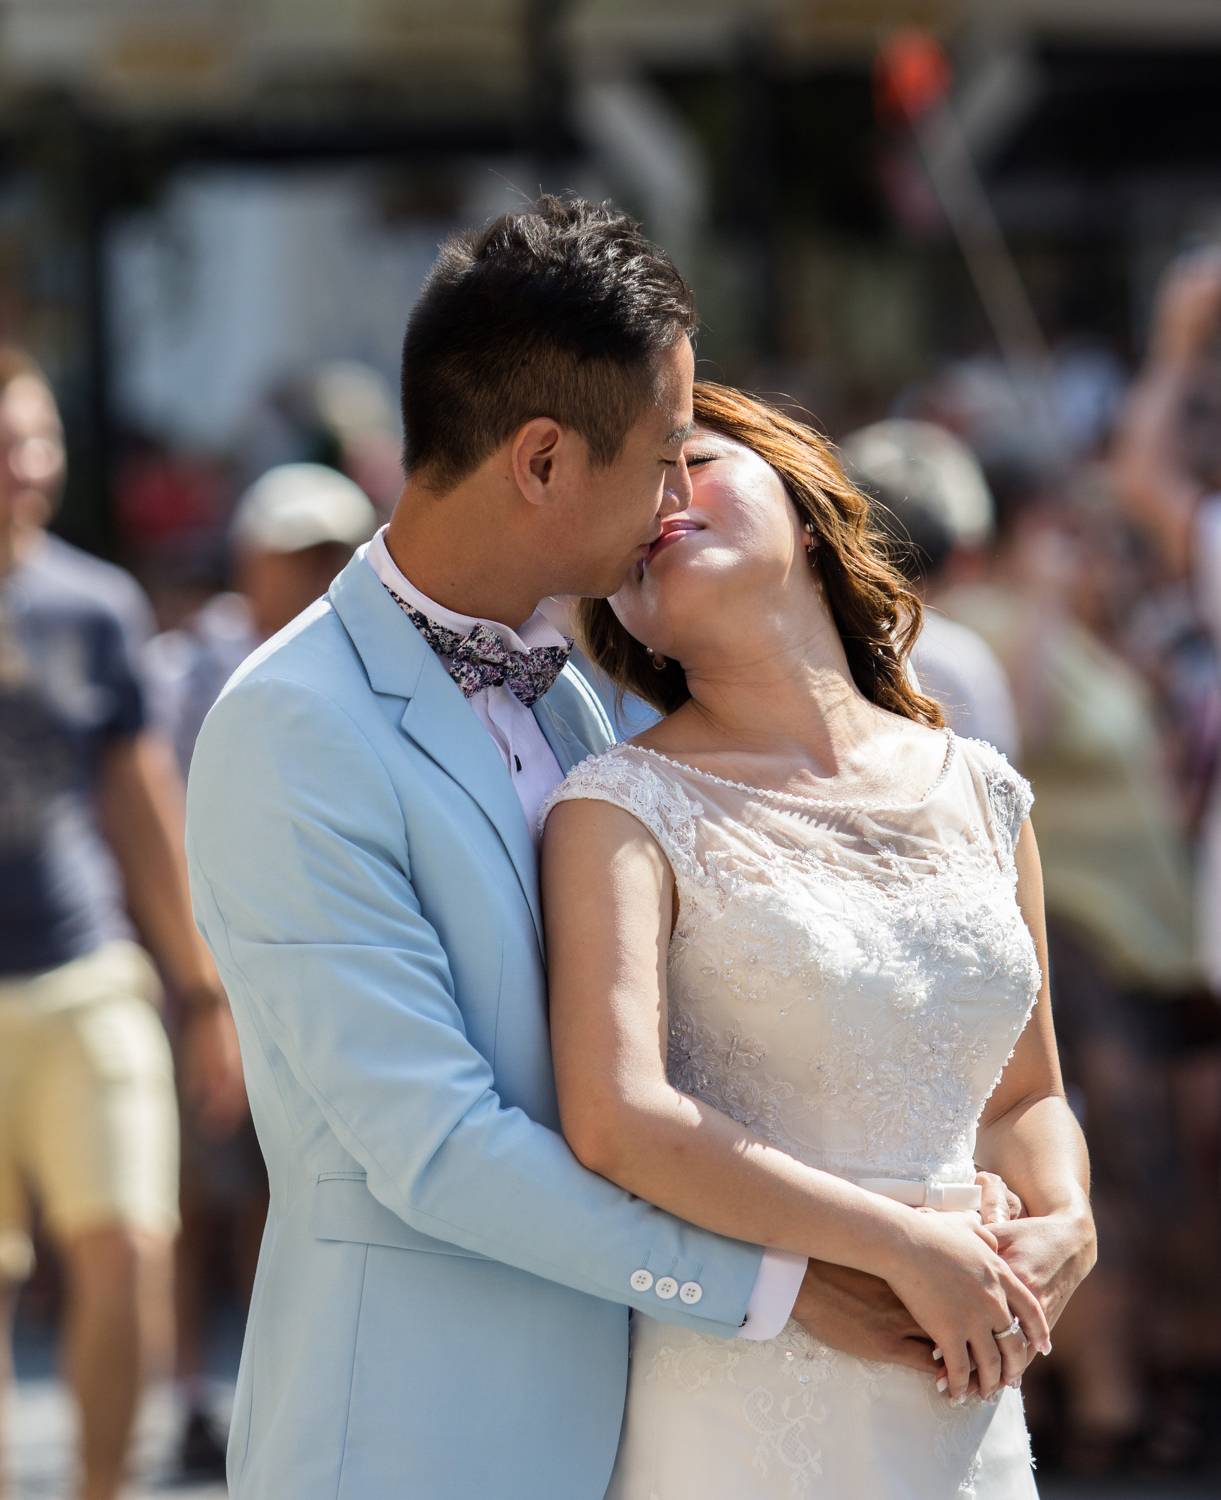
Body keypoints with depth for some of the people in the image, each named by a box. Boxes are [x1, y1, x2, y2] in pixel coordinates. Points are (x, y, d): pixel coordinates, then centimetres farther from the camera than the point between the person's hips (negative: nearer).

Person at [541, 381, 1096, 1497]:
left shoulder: (981, 793, 9)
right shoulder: (625, 808, -6)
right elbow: (617, 1120, -19)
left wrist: (1066, 1224, -3)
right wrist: (905, 1247, -18)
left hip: (960, 1406, 4)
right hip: (733, 1399, -4)